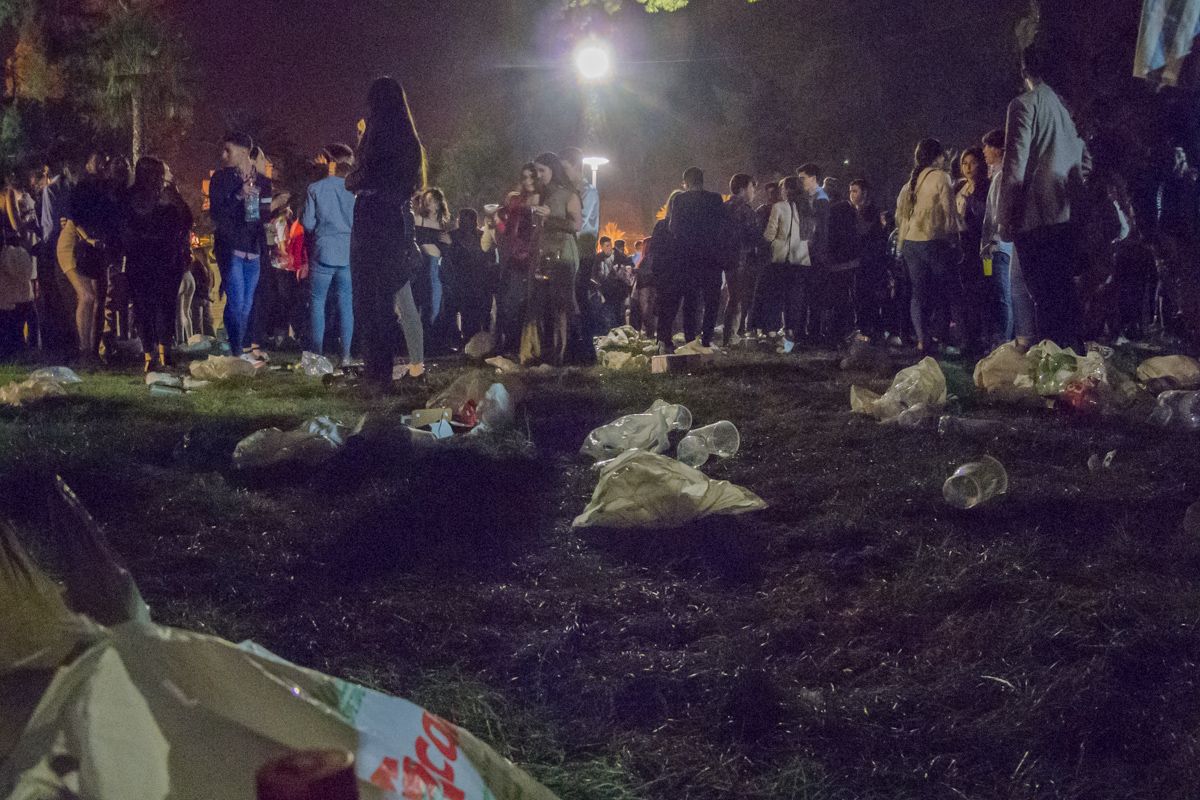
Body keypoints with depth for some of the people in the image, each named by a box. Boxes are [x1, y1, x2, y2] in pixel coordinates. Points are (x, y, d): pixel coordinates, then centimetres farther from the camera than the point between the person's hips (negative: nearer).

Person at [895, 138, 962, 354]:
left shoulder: (910, 182, 13)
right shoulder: (940, 177, -6)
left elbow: (900, 213, 15)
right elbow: (949, 212, -9)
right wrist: (954, 237, 0)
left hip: (910, 243, 6)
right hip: (934, 241, -6)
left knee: (919, 293, 7)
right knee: (943, 292, 5)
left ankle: (922, 339, -3)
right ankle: (937, 336, -4)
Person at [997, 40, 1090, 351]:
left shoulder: (1024, 105, -5)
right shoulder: (1066, 104, 13)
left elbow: (1015, 166, -12)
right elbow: (1085, 161, 17)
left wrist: (1005, 218, -8)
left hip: (1034, 219, -6)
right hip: (1066, 216, 6)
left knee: (1045, 294, -7)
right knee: (1064, 288, 13)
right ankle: (1075, 349, 15)